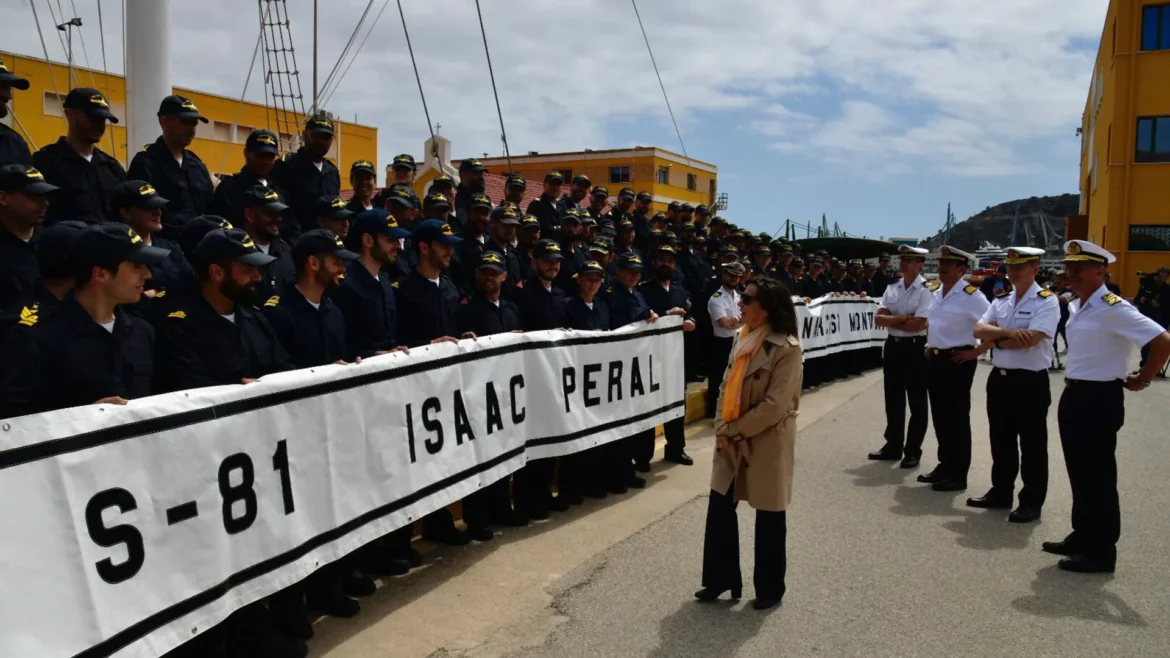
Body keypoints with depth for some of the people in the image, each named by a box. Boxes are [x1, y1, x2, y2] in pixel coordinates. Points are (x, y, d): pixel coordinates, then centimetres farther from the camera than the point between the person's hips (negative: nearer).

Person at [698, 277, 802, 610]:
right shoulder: (743, 337, 6)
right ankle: (721, 579, 25)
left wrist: (735, 430, -16)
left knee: (768, 515, 8)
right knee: (719, 508, 9)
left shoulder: (786, 348, -18)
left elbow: (775, 405, -21)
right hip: (731, 440, 7)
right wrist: (721, 428, -3)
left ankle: (770, 589, 24)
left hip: (766, 442, -7)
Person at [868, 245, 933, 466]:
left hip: (915, 348, -7)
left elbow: (917, 324, -20)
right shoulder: (892, 288, 8)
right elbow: (878, 318, 1)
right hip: (893, 346, 7)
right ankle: (893, 446, 26)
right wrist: (903, 318, -14)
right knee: (893, 400, 14)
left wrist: (892, 321, -7)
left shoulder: (927, 289, -12)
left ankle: (913, 451, 14)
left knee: (917, 402, 5)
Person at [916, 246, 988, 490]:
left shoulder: (971, 296, -14)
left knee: (957, 418, 0)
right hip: (935, 359, 8)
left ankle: (958, 474, 7)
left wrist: (976, 352, -16)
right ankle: (945, 466, 26)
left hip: (957, 361, -8)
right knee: (940, 417, 14)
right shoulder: (934, 293, 10)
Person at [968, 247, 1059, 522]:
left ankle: (1031, 502, 13)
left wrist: (994, 341, -7)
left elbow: (1030, 340, -21)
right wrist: (1008, 332, -18)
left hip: (1031, 382, -7)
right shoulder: (1000, 301, 11)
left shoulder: (1047, 301, -10)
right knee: (1001, 441, 16)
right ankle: (1000, 493, 28)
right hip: (999, 379, 7)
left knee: (1032, 445, 4)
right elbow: (979, 329, -1)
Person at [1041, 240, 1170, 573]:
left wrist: (1142, 380, -12)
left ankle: (1101, 550, 9)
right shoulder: (1075, 307, 10)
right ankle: (1082, 537, 27)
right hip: (1073, 396, 9)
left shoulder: (1113, 308, -17)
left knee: (1098, 476, -1)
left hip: (1100, 399, -9)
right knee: (1079, 473, 16)